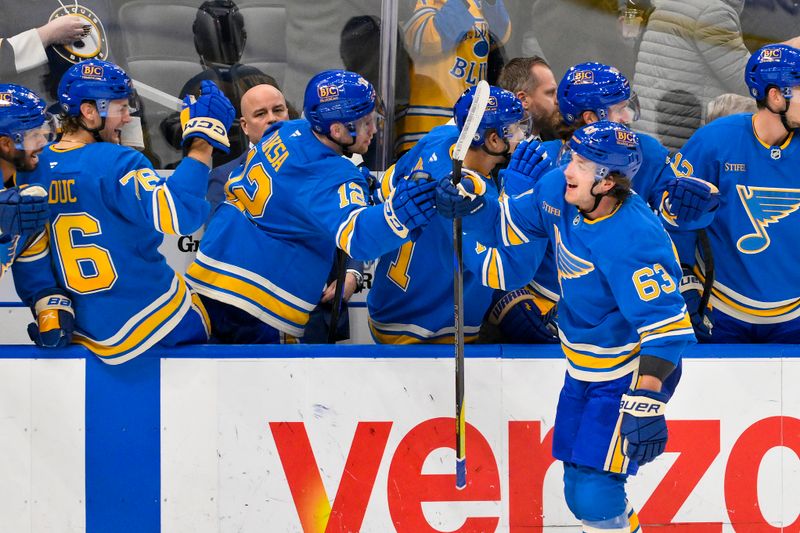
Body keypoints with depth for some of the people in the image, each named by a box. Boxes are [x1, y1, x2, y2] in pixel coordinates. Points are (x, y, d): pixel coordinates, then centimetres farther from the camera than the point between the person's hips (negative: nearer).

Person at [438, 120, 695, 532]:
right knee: (578, 489, 15)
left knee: (594, 495, -16)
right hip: (583, 369, 8)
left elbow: (666, 326, -35)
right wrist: (469, 208, -10)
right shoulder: (557, 192, -8)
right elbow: (507, 226, 10)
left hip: (630, 372, -8)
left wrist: (646, 402, -42)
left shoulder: (634, 238, -31)